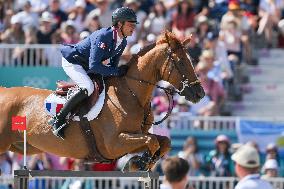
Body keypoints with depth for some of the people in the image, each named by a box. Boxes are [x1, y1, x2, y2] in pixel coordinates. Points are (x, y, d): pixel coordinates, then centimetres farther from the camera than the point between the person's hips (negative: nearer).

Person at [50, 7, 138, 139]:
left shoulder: (123, 42, -3)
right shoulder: (102, 36, -31)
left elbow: (113, 65, 9)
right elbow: (94, 66, -36)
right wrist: (117, 71, -33)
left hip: (86, 66, 10)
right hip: (71, 62, -10)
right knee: (89, 88, -30)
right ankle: (58, 120, -24)